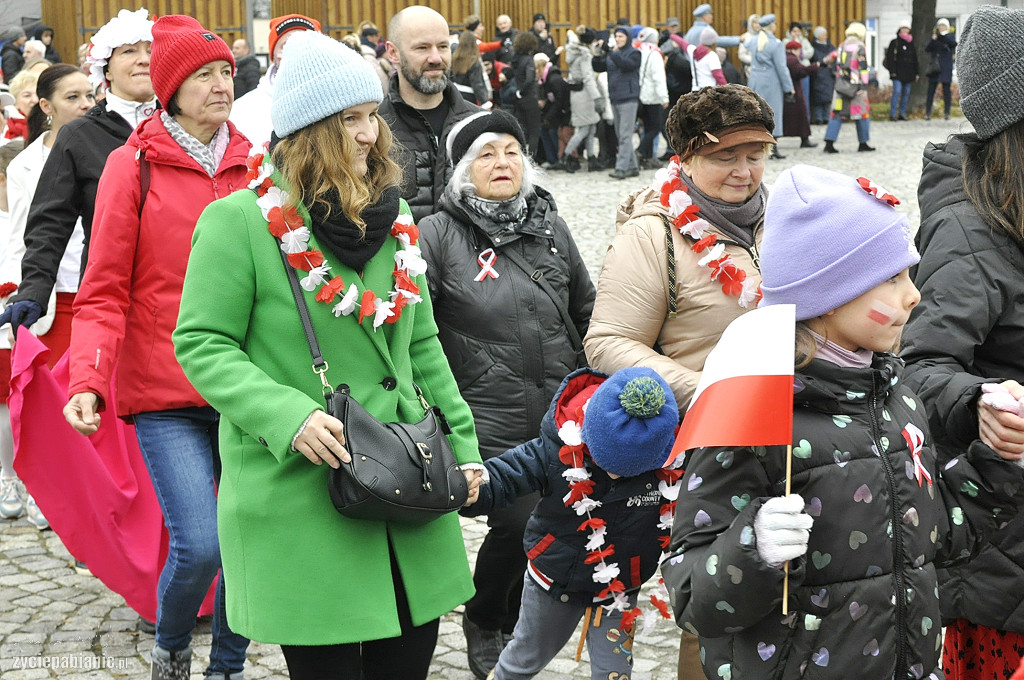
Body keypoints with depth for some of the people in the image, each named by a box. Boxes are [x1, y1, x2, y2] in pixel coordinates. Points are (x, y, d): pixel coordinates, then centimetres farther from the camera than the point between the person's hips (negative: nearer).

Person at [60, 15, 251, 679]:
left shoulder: (250, 165, 9)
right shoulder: (133, 164, -1)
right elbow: (104, 294, -3)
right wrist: (87, 381, -17)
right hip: (166, 398, -4)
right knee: (200, 546, -13)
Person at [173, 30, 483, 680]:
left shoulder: (394, 217, 11)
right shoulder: (239, 221, -9)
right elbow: (202, 345, -10)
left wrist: (462, 444, 11)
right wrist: (288, 415, -22)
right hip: (298, 498, -5)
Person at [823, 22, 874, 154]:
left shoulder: (841, 47, 12)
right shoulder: (859, 47, -6)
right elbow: (863, 67, -12)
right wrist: (864, 86, -12)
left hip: (840, 86, 5)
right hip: (855, 86, -5)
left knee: (836, 113, 4)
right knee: (862, 113, 7)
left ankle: (829, 143, -5)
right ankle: (863, 143, 11)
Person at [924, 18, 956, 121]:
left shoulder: (950, 37, 6)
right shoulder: (934, 37, 11)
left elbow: (954, 44, -16)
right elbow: (927, 49, 0)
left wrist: (944, 35, -26)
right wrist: (933, 40, -15)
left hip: (946, 69, -2)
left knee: (946, 90, -2)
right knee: (931, 90, -2)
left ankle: (947, 113, 1)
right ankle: (927, 113, -1)